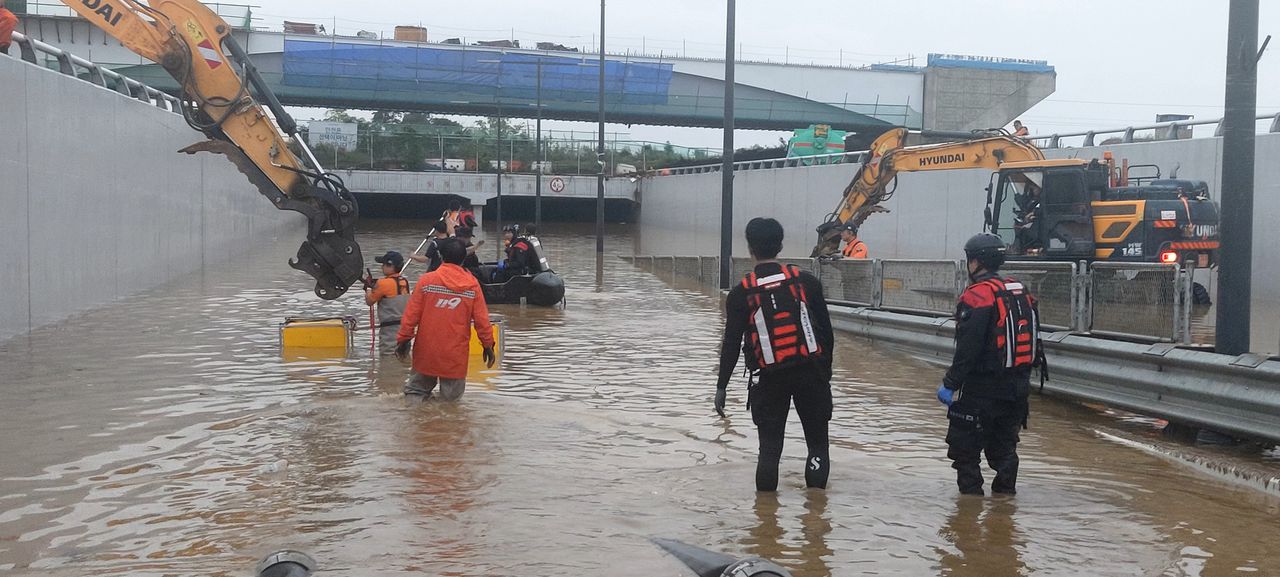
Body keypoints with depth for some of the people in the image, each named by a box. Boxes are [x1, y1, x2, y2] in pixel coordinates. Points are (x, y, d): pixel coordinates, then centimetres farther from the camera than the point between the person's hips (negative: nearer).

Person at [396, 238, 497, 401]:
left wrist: (403, 339, 6)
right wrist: (488, 345, 11)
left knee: (417, 388, 17)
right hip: (456, 355, 0)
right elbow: (481, 320, 0)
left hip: (427, 351, 0)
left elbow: (411, 315, -4)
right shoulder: (472, 284, -2)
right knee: (452, 397, 10)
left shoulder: (426, 280, -4)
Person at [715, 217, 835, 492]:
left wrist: (721, 386, 2)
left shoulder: (741, 293, -3)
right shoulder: (806, 281, 0)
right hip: (811, 372, 1)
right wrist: (825, 369, 16)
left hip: (769, 378, 0)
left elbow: (731, 344, -4)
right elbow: (826, 331, 3)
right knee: (817, 441, 12)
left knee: (770, 445, 8)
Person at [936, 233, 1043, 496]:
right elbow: (1033, 339, 16)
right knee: (1004, 444, 19)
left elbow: (968, 346, -21)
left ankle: (970, 490, 5)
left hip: (982, 388, -8)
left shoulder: (978, 295, -16)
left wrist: (951, 382, -16)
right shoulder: (1022, 292, 11)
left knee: (965, 445, 3)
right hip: (1018, 385, 8)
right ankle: (1005, 489, 21)